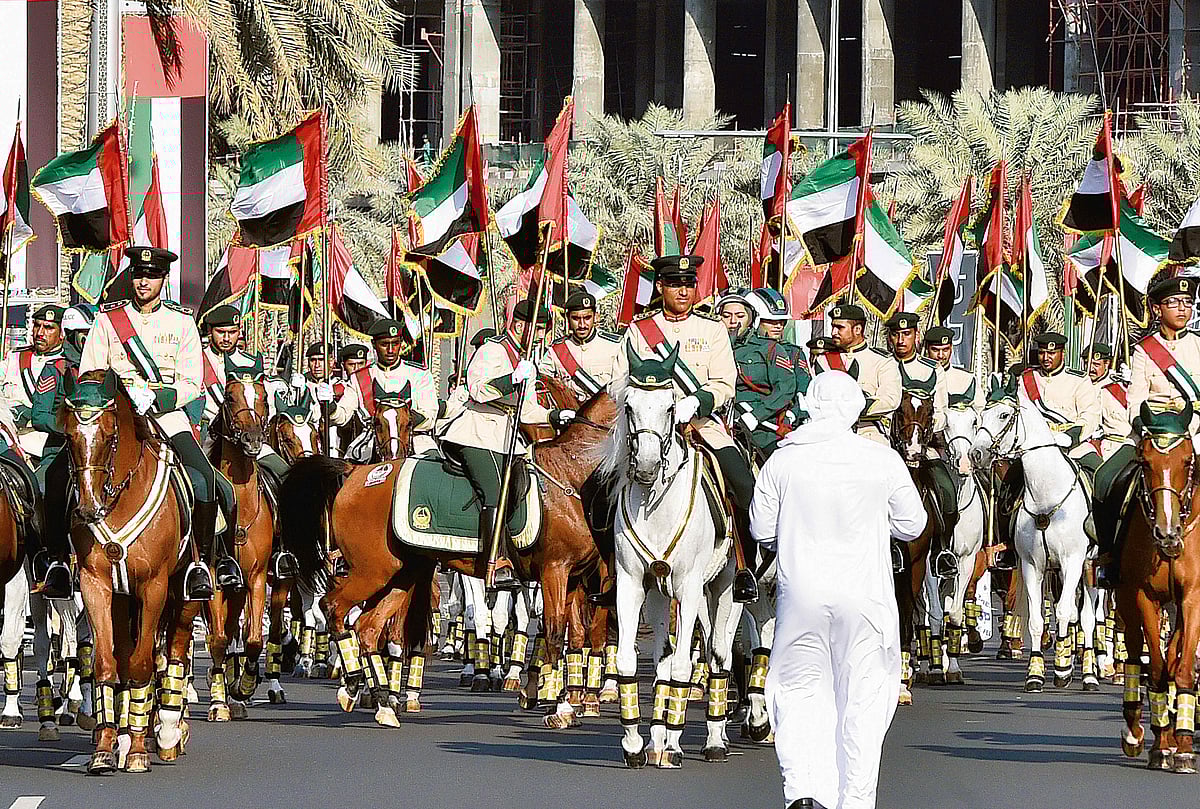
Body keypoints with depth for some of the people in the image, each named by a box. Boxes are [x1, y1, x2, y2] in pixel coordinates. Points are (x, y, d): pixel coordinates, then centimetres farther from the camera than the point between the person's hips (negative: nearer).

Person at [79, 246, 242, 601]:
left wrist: (155, 397, -15)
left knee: (204, 476, -24)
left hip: (168, 412, 0)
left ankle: (202, 560, -12)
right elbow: (88, 375, 8)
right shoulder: (108, 318, 9)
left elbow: (191, 384, 4)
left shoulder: (182, 322, 9)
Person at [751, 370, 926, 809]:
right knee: (863, 695, 9)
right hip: (866, 593, 0)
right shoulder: (883, 460, -5)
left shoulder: (782, 461, -3)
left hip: (800, 593, 0)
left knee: (800, 690, 9)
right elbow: (912, 525, 4)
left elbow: (762, 530, 3)